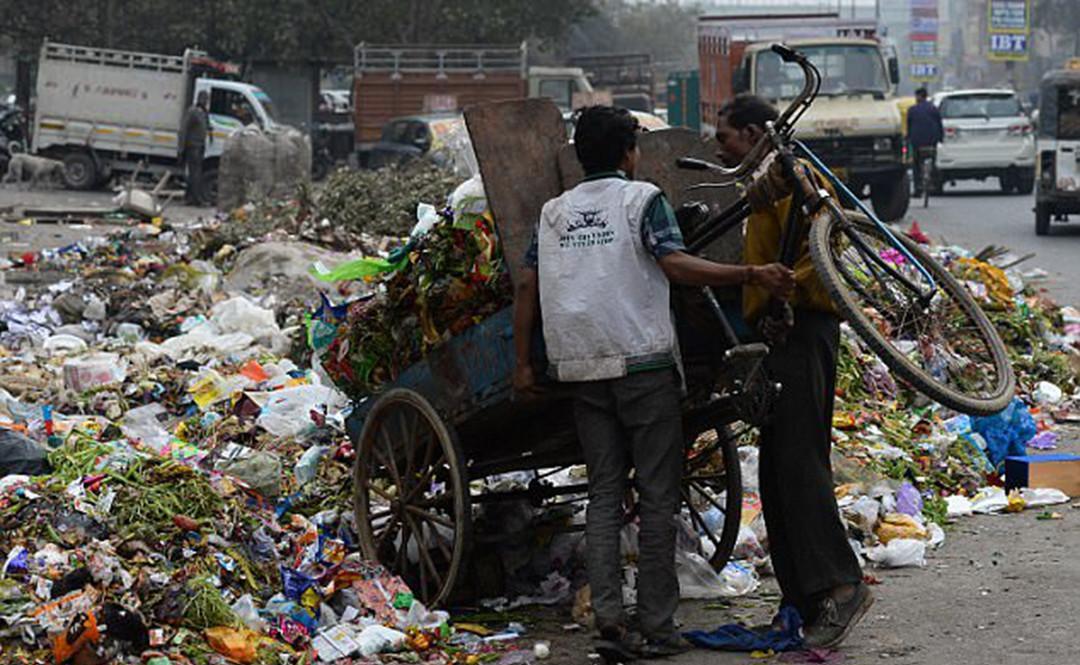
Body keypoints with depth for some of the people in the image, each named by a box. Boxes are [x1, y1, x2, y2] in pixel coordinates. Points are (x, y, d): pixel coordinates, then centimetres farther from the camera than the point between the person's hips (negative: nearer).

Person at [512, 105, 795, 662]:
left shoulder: (554, 211, 12)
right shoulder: (643, 199, -3)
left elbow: (527, 286, 7)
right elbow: (676, 264, -17)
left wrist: (522, 364, 10)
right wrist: (752, 275, -20)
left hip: (582, 368, 5)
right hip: (643, 364, -5)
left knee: (604, 494, 8)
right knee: (657, 495, 2)